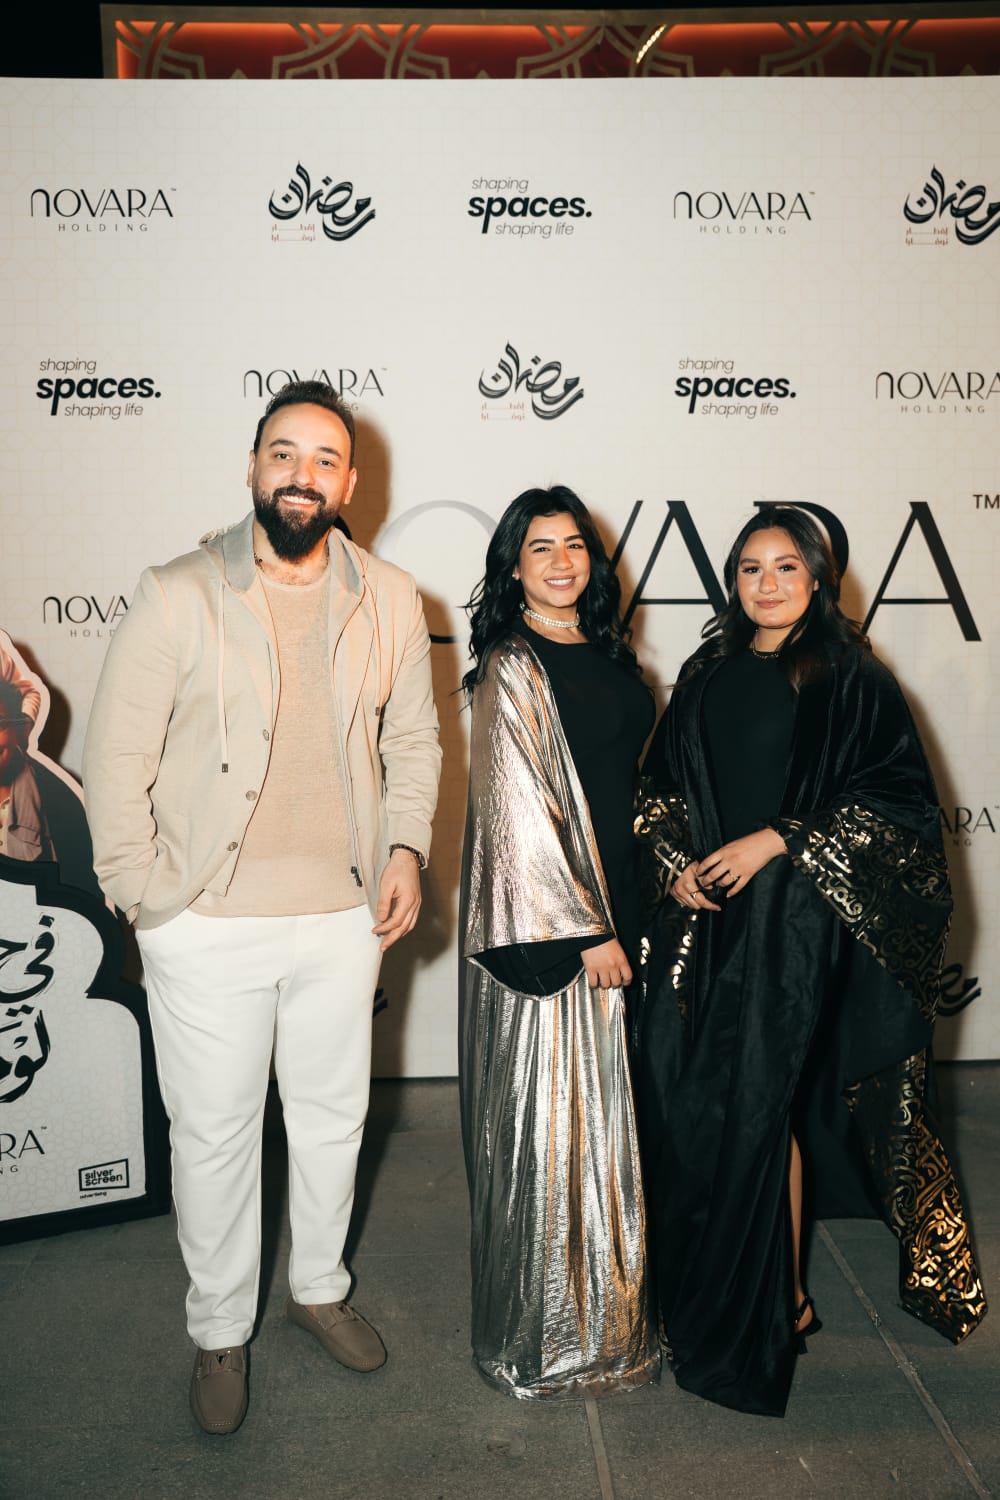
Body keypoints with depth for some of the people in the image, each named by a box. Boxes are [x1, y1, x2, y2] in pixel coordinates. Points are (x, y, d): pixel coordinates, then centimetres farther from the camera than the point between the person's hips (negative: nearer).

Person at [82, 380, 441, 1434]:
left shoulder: (389, 601, 3)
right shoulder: (178, 596, -7)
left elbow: (413, 738, 12)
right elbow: (116, 759, -5)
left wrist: (405, 849, 0)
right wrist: (146, 896, -7)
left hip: (343, 918, 3)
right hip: (208, 926, -3)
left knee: (334, 1117, 18)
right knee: (214, 1134, 11)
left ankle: (318, 1285, 44)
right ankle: (219, 1329, 34)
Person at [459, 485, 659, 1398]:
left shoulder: (607, 654, 12)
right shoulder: (512, 669, -12)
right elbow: (519, 812, -17)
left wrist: (626, 919, 14)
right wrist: (585, 931, -17)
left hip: (610, 910, 8)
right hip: (542, 925, -8)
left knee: (599, 1110, 18)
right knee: (549, 1115, 3)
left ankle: (604, 1302, 37)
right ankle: (548, 1334, 21)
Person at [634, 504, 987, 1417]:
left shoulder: (850, 678, -1)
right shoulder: (706, 677, 12)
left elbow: (898, 795, -7)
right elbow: (662, 790, 15)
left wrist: (779, 841, -14)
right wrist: (673, 865, -3)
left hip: (800, 922, -4)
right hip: (705, 918, 4)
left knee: (762, 1102, -3)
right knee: (685, 1094, 3)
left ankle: (776, 1298, 15)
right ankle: (706, 1283, 24)